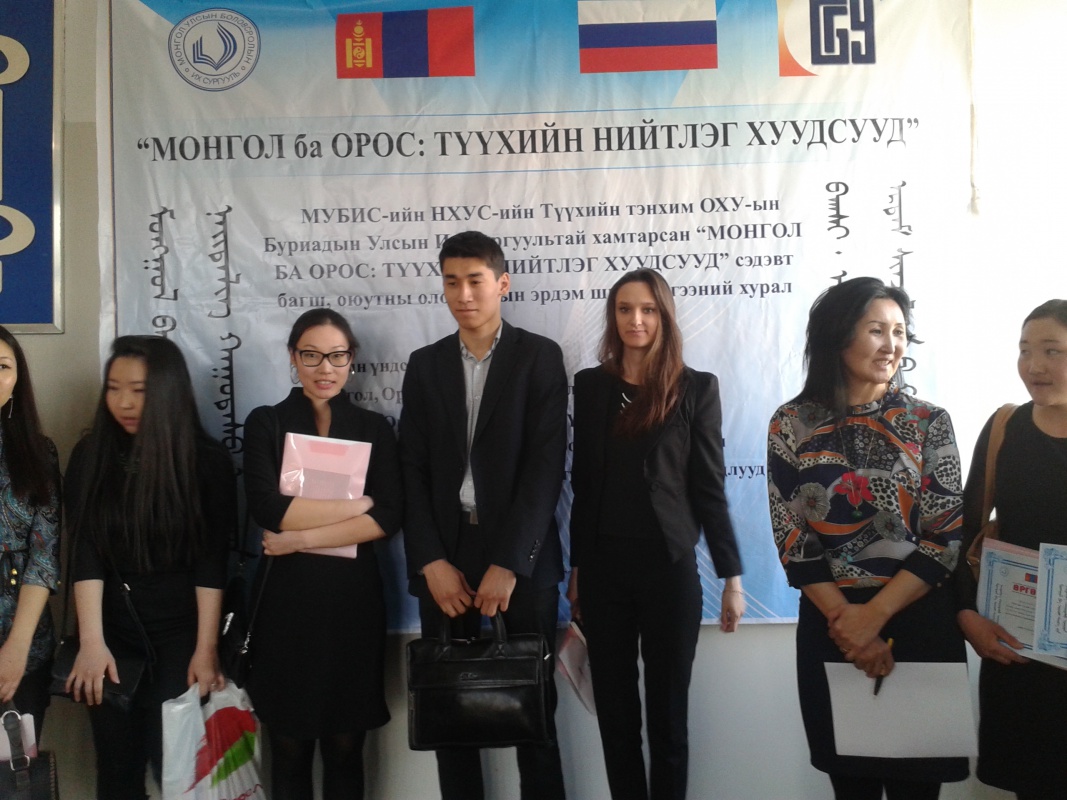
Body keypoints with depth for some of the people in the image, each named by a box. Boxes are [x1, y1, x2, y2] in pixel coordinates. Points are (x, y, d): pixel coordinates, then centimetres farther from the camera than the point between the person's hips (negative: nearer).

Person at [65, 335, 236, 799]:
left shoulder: (208, 460, -6)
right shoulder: (90, 456, 0)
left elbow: (212, 561, -8)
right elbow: (87, 553, -7)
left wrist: (206, 649, -13)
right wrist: (91, 642, -16)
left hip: (182, 632, -2)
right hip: (112, 632, 2)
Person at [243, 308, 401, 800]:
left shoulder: (374, 428, 7)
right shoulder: (266, 423, 3)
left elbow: (389, 518, -5)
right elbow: (268, 508, -12)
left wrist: (302, 538, -12)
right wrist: (355, 505, -9)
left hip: (354, 598, 1)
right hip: (287, 599, -1)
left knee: (345, 747, 7)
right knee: (289, 748, 8)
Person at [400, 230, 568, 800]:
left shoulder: (540, 357, 0)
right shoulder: (425, 365, 10)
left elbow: (546, 465, -8)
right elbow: (413, 471, 5)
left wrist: (508, 563, -14)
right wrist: (431, 562, -7)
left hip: (520, 555, -2)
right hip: (443, 557, 3)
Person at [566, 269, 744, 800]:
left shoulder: (696, 387, -1)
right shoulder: (590, 385, 5)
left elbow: (709, 487, -1)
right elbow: (583, 484, 8)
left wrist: (731, 577, -3)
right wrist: (577, 568, 10)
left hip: (669, 566, -2)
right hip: (603, 566, 3)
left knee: (668, 710, 8)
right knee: (614, 710, 10)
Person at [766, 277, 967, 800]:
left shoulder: (929, 422, 0)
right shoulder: (791, 425, -1)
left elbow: (947, 537, -5)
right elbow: (790, 539, -3)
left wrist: (874, 616, -13)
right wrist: (846, 620, -12)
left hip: (919, 623, 0)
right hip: (830, 626, 0)